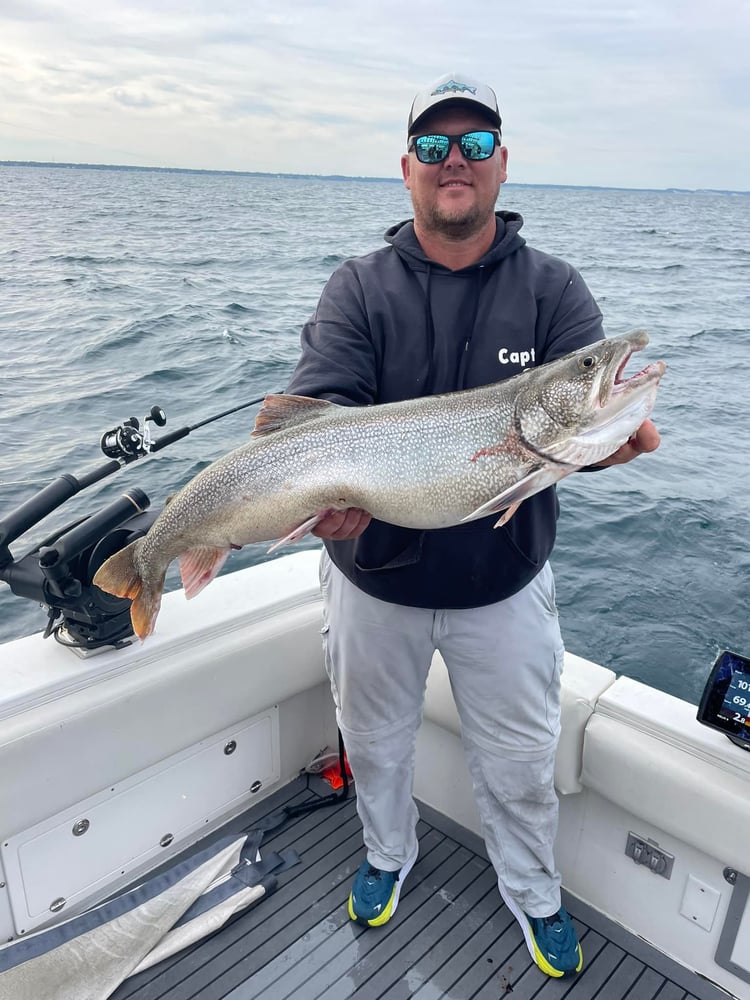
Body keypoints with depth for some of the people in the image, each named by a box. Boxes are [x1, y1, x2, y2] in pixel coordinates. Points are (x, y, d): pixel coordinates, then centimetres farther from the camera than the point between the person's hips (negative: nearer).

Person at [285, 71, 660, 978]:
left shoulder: (553, 289, -4)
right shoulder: (360, 288, -5)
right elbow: (317, 408, -19)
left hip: (504, 582, 0)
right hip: (373, 574, 1)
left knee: (520, 758, 18)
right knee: (375, 738, 22)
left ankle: (533, 895, 48)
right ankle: (388, 854, 54)